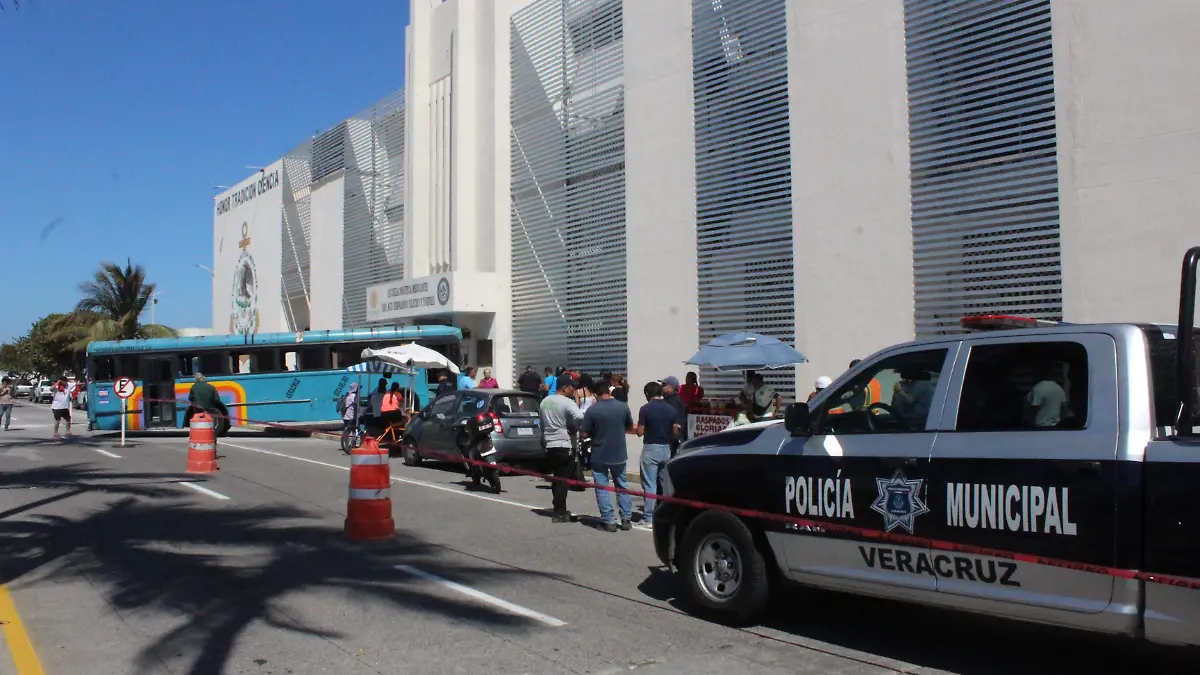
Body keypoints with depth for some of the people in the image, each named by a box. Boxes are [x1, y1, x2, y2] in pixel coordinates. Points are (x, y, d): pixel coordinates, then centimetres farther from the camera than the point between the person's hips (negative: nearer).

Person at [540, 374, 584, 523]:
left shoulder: (544, 401, 12)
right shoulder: (567, 402, -14)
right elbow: (580, 418, -29)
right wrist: (574, 429, -11)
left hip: (549, 444, 8)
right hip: (565, 445, -8)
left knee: (556, 477, 16)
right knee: (563, 479, -3)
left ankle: (558, 508, 21)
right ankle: (559, 512, -2)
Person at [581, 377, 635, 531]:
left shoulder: (592, 410, -16)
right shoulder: (623, 407, -6)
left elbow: (585, 433, -9)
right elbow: (630, 427, 8)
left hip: (599, 455, -3)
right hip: (619, 454, 3)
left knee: (602, 488, 6)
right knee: (622, 486, 18)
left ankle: (609, 521, 4)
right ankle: (626, 518, 18)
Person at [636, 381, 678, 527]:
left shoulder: (645, 409, -11)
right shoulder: (671, 409, 2)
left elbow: (640, 432, -10)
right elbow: (675, 433, 4)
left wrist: (639, 426, 11)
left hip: (650, 449, -4)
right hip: (666, 449, 5)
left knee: (650, 484, 0)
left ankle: (648, 517, 1)